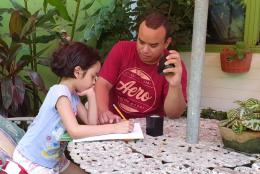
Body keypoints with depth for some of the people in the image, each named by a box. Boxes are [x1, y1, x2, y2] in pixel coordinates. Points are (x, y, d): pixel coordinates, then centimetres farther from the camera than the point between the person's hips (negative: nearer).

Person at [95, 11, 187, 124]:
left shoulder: (174, 66, -12)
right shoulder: (121, 49, -6)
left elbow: (174, 114, -16)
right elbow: (102, 84, -9)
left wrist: (175, 86, -34)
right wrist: (103, 111, -28)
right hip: (115, 123, 2)